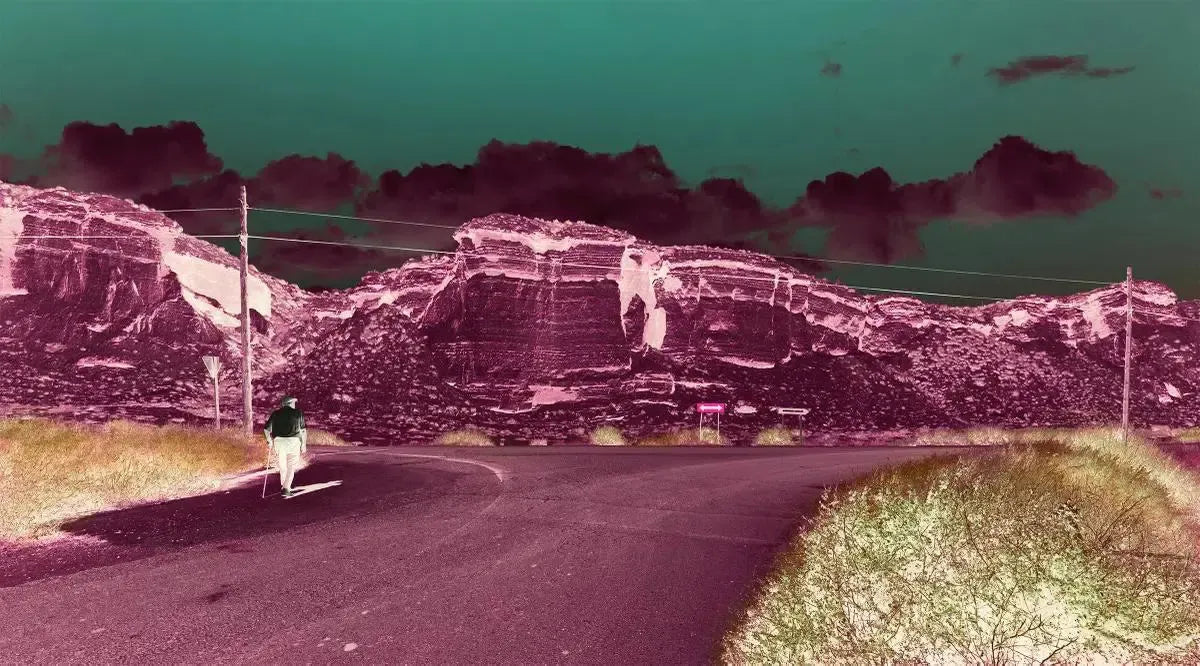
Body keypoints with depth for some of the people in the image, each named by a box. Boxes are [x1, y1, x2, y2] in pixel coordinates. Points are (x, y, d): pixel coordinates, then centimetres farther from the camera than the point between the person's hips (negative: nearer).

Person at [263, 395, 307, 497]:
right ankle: (286, 489, -8)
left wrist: (270, 441, 17)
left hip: (279, 441, 3)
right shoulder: (298, 413, 0)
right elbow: (303, 430, -1)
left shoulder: (275, 414, 6)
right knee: (291, 467, 3)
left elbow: (266, 429, 3)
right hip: (293, 442, -3)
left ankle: (284, 486, 29)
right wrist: (304, 444, 7)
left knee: (282, 465, 19)